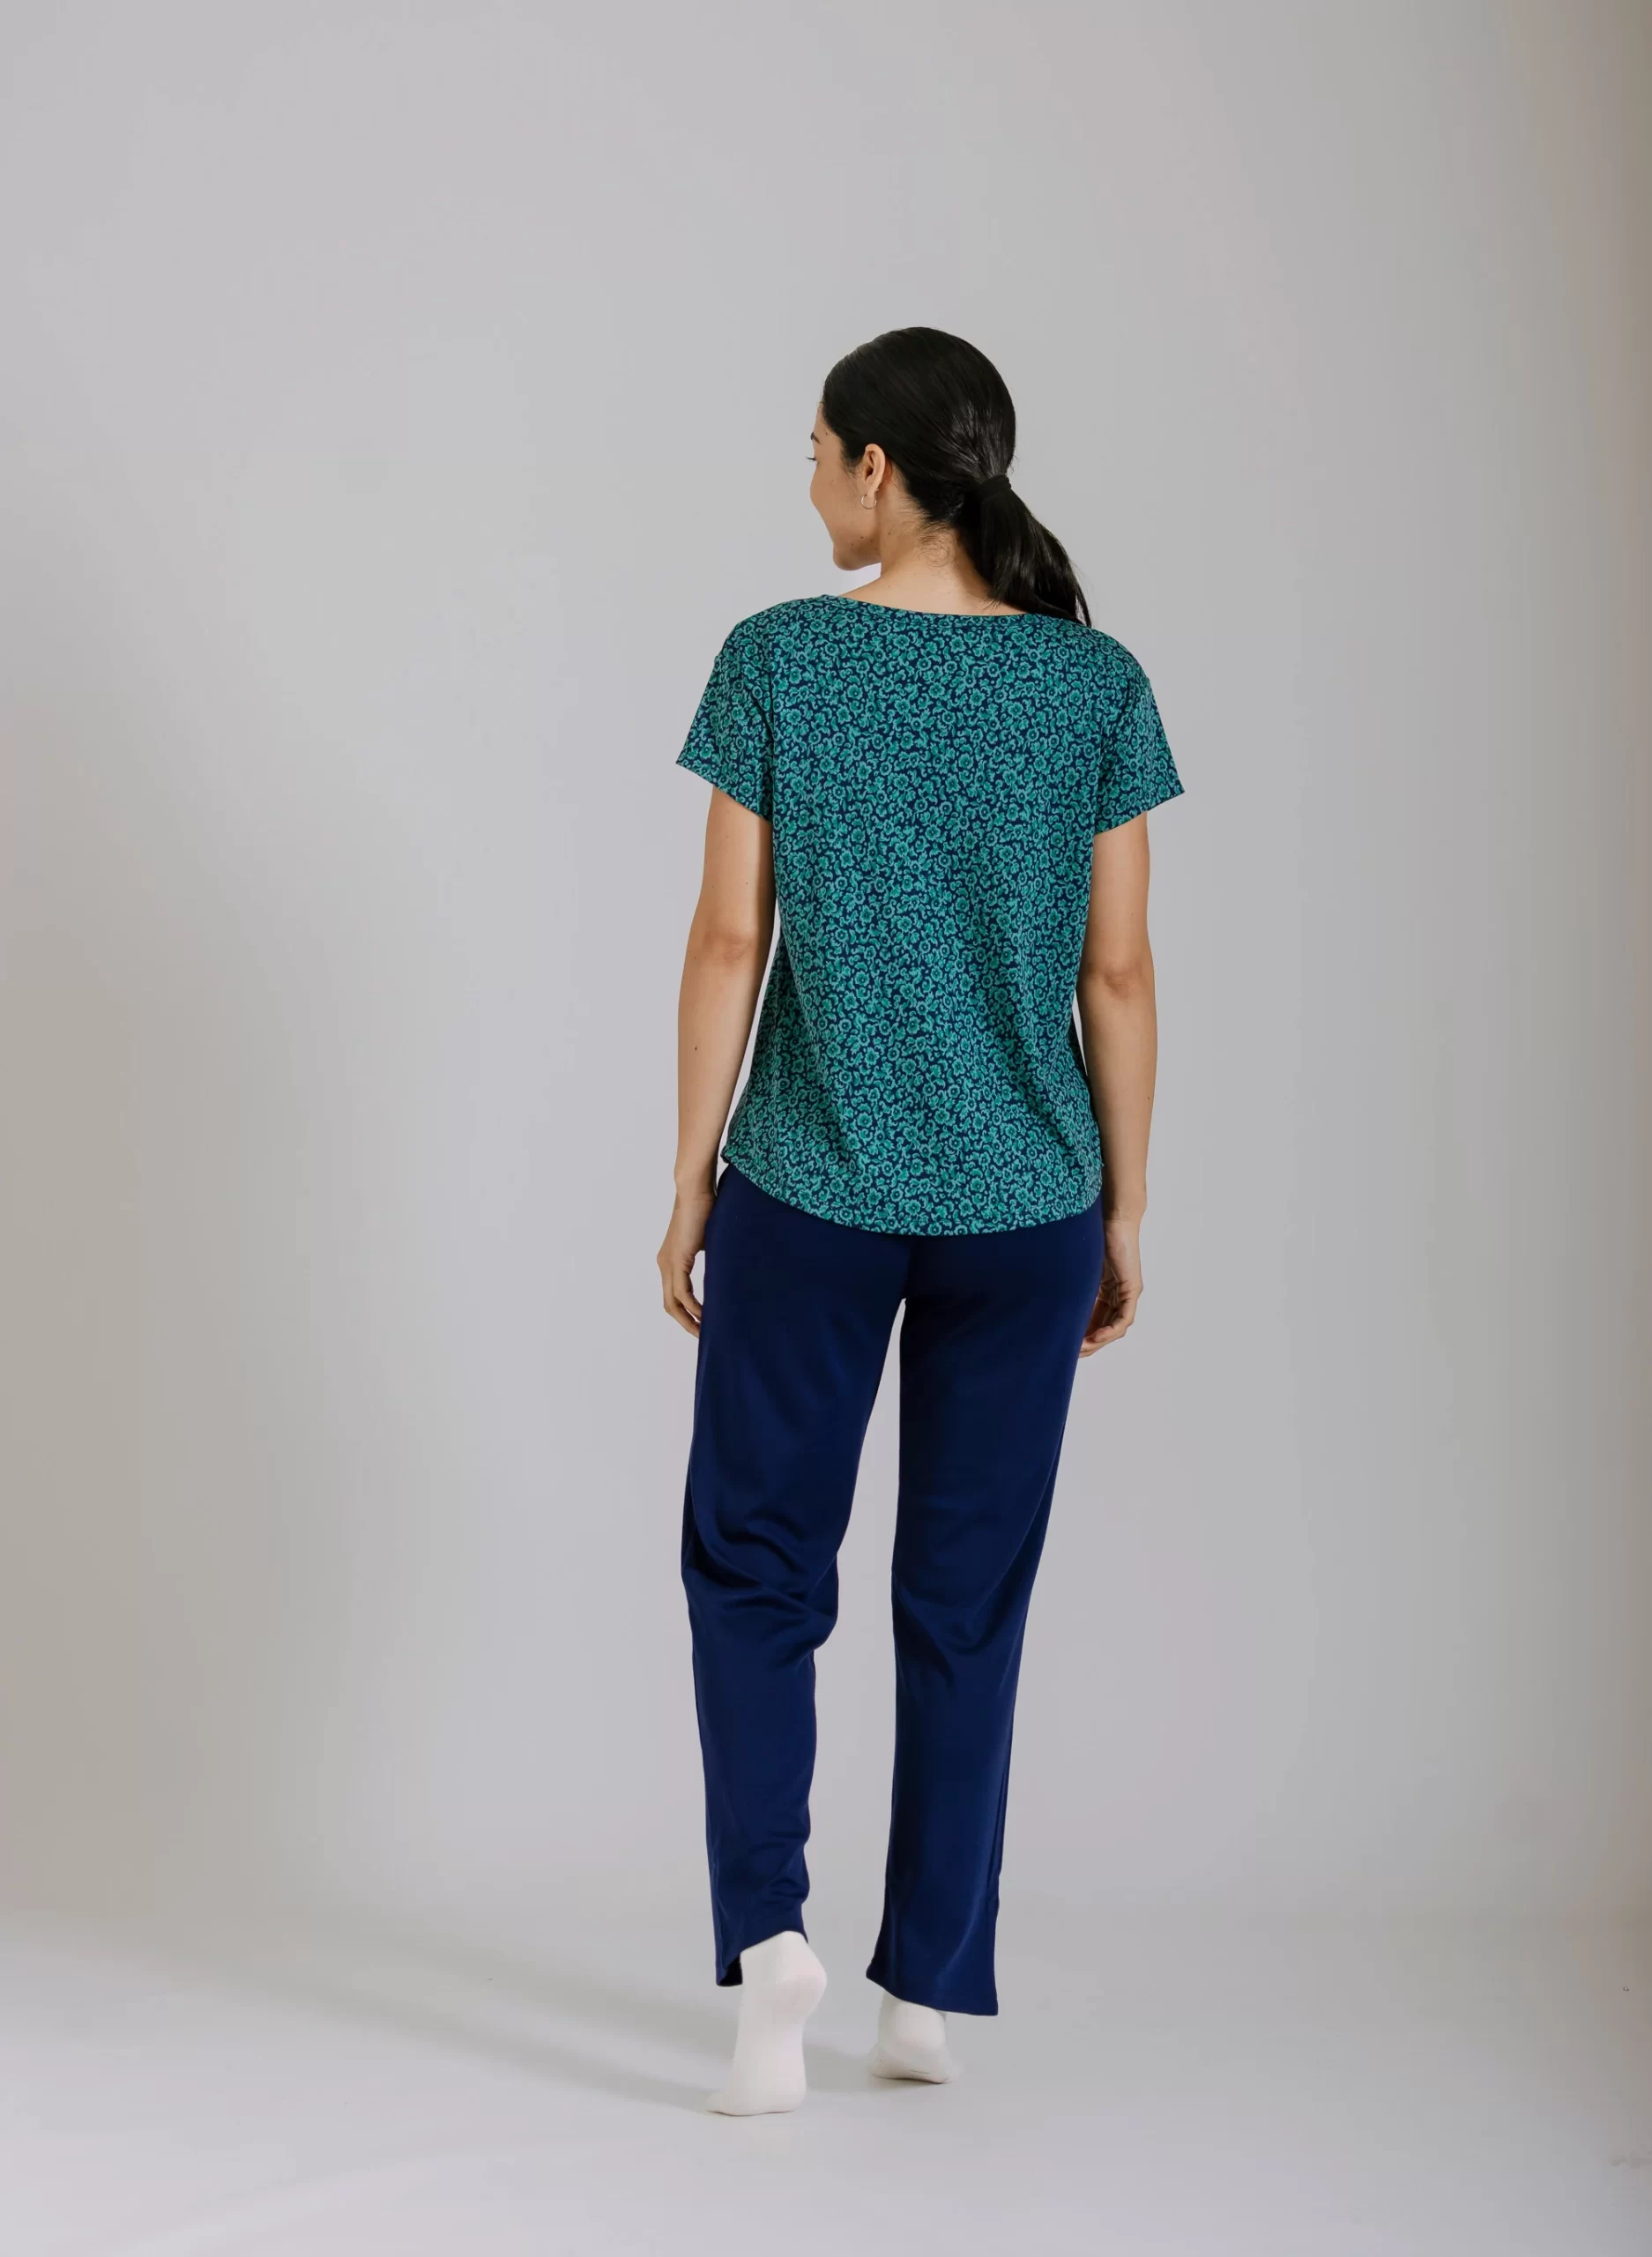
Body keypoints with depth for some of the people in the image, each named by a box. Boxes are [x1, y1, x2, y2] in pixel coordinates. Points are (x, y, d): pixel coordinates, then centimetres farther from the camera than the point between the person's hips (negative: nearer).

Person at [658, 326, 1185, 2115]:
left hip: (810, 1197, -2)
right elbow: (1119, 974, -1)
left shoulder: (778, 661, -7)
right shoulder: (1097, 684, -3)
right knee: (966, 1597, 12)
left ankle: (766, 1927, -6)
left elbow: (729, 942, -6)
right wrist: (1124, 1215, 8)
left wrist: (688, 1187, 3)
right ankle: (932, 1993, 17)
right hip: (1024, 1207, 2)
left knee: (757, 1566, 13)